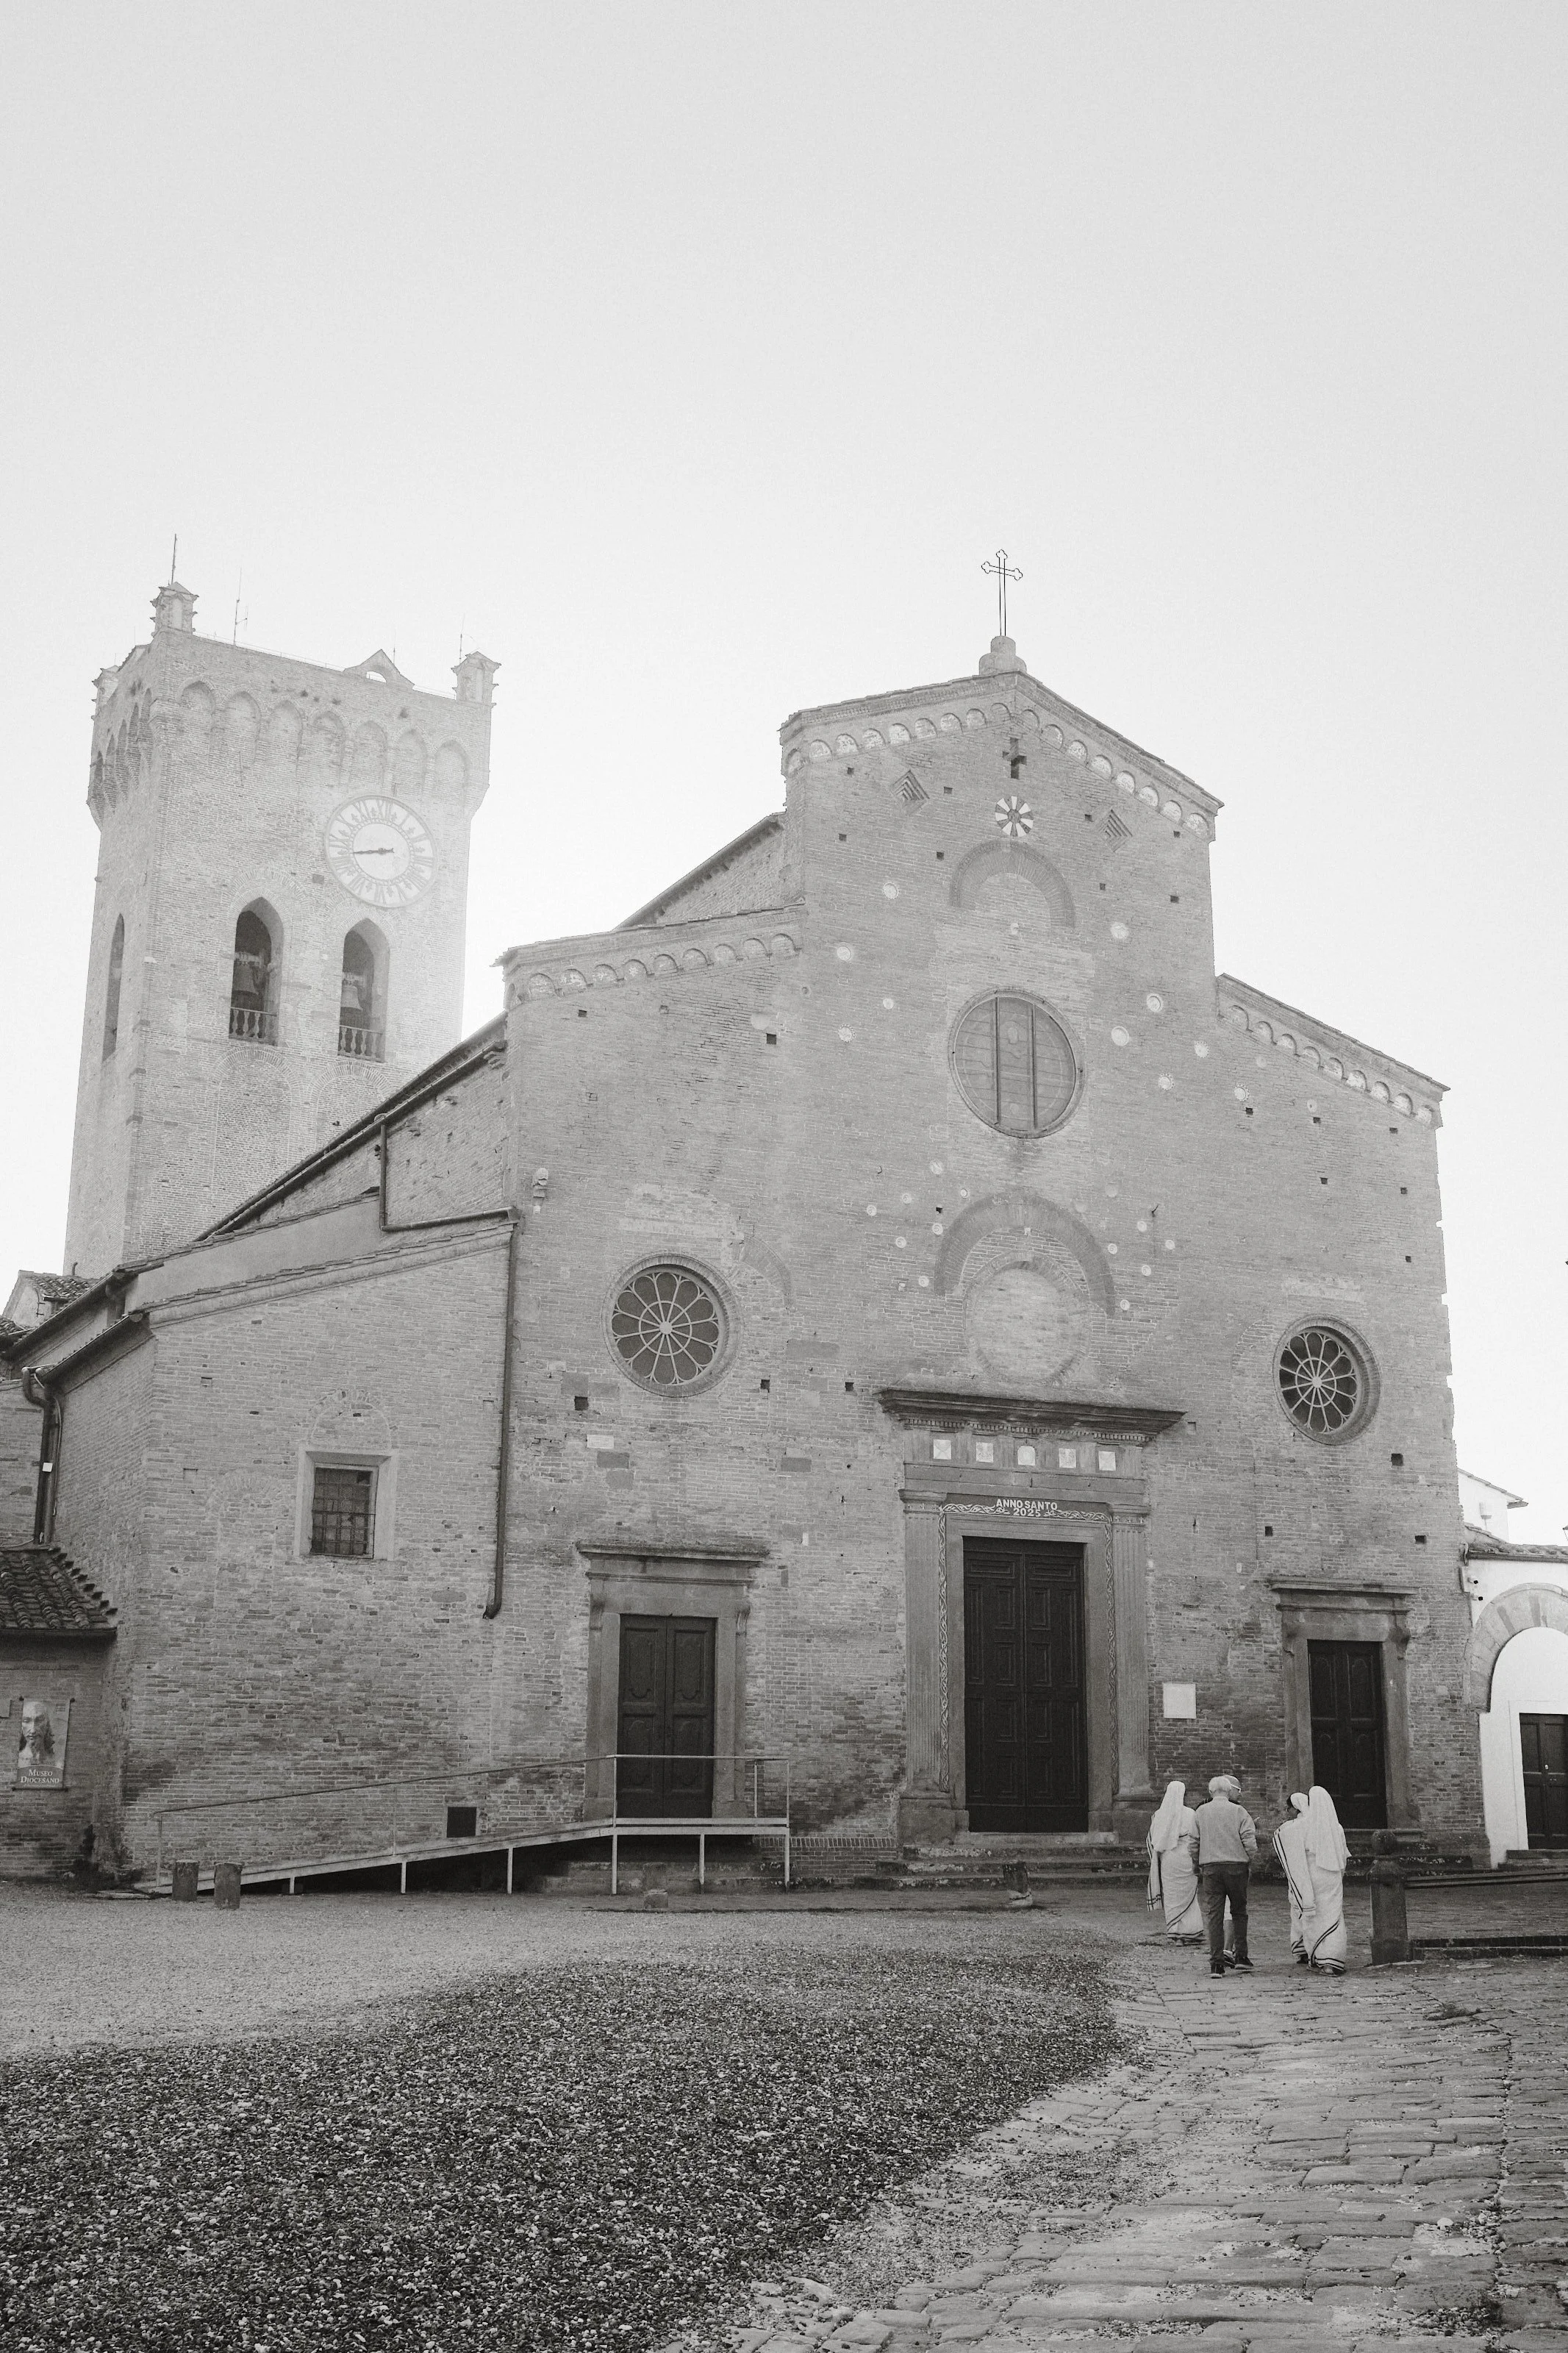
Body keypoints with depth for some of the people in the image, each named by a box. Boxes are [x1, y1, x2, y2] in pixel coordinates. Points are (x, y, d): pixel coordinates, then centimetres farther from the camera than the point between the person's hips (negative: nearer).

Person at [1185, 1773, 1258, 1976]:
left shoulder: (1201, 1812, 4)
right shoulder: (1239, 1812, -2)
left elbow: (1192, 1843, 4)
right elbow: (1249, 1841, -7)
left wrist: (1196, 1864, 18)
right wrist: (1250, 1860, 9)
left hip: (1210, 1868, 1)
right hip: (1236, 1866, -1)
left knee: (1214, 1915, 2)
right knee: (1239, 1911, 15)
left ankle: (1216, 1963, -2)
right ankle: (1240, 1956, 14)